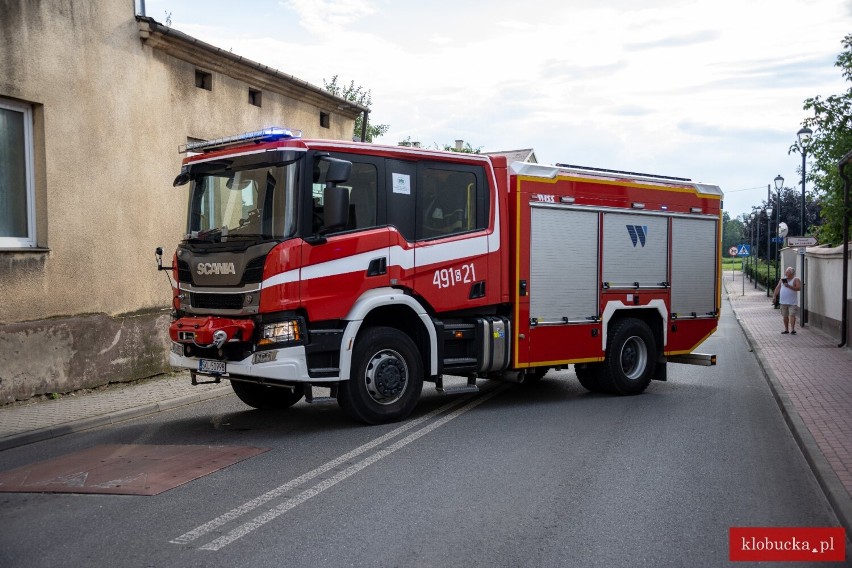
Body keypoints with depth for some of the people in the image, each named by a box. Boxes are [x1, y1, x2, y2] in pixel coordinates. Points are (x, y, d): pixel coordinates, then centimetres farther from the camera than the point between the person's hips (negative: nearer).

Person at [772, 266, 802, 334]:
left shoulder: (796, 280, -2)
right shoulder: (782, 279, 13)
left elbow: (799, 288, -15)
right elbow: (777, 288, 14)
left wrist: (789, 286, -22)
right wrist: (774, 296, 7)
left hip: (792, 302, -5)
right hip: (783, 302, 5)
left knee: (792, 315, -12)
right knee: (785, 316, 9)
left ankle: (792, 329, -15)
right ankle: (786, 329, 18)